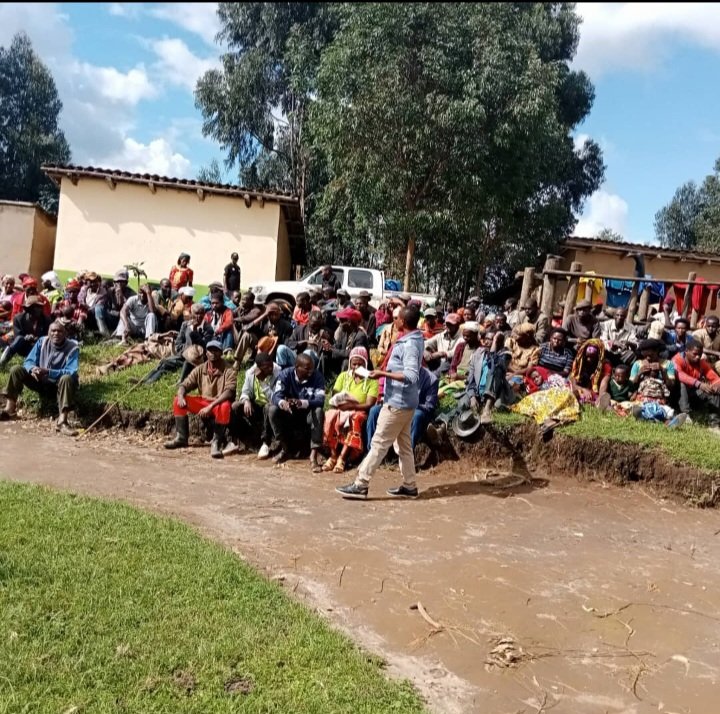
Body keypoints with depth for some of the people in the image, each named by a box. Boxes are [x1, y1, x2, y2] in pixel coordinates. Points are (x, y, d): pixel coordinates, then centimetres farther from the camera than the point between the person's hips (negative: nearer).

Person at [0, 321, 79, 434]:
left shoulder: (72, 348, -17)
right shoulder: (42, 342, -3)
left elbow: (71, 373, -28)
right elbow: (28, 361, -5)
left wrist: (48, 372, -40)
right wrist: (33, 369, -30)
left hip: (59, 385, -5)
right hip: (41, 382, 5)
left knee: (67, 378, -38)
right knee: (16, 369, -12)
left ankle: (62, 421, -46)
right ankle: (9, 409, -12)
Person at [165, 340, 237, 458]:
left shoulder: (229, 371, -12)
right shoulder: (200, 370, 3)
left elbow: (229, 392, -25)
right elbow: (184, 385, 1)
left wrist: (211, 406, -36)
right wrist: (181, 396, -23)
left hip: (219, 405, -5)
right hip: (203, 403, 5)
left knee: (225, 406, -39)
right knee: (178, 401, -10)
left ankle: (216, 443, -31)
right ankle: (181, 438, -7)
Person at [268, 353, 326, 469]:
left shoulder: (317, 377, -17)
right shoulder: (286, 374, -13)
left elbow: (320, 400, -28)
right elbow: (276, 395, -22)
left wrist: (302, 403, -48)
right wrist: (282, 403, -48)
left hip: (309, 413, -2)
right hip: (290, 413, 2)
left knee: (319, 411, -33)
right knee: (272, 409, -24)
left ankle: (313, 455, -32)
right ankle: (285, 449, -8)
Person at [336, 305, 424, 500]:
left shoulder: (409, 345, -20)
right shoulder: (414, 340, 10)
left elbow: (411, 376, -29)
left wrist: (383, 373, -27)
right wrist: (387, 372, 12)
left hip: (398, 402, -10)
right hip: (404, 401, 10)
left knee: (379, 443, -6)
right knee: (404, 443, 14)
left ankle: (360, 485, -1)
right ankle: (409, 486, 20)